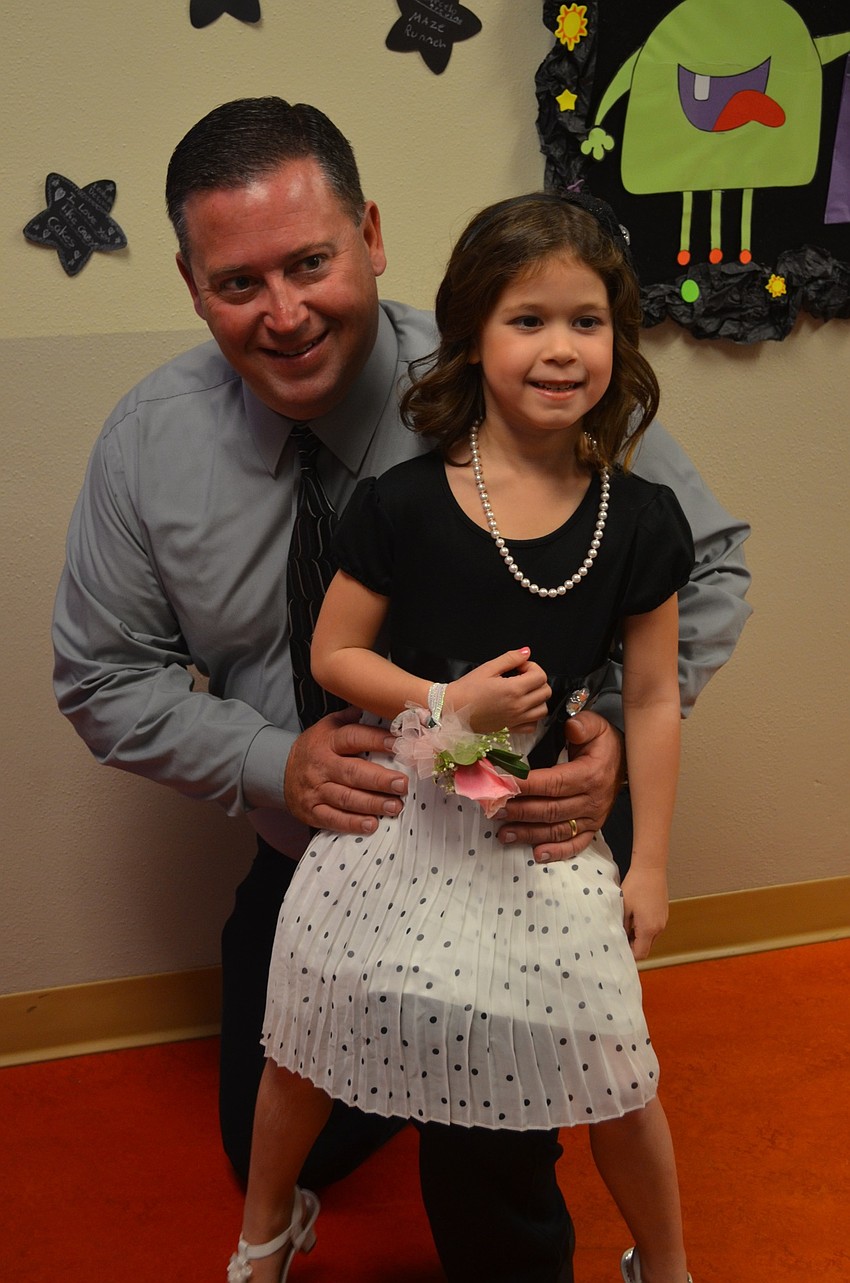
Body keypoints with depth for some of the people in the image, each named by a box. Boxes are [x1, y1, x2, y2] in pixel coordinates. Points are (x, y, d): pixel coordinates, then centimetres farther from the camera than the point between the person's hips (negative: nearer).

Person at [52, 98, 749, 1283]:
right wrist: (274, 763, -19)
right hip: (304, 864, 4)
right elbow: (103, 677, -3)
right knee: (280, 1157, 18)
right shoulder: (148, 443, -12)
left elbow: (708, 567, -11)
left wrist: (623, 726, -29)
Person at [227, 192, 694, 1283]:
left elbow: (652, 700, -1)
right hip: (397, 814, 0)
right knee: (307, 1045, 14)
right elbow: (333, 654, -3)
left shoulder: (639, 521, -8)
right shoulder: (401, 504, -12)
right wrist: (446, 703, -19)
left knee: (614, 1070, 8)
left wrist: (650, 863, 1)